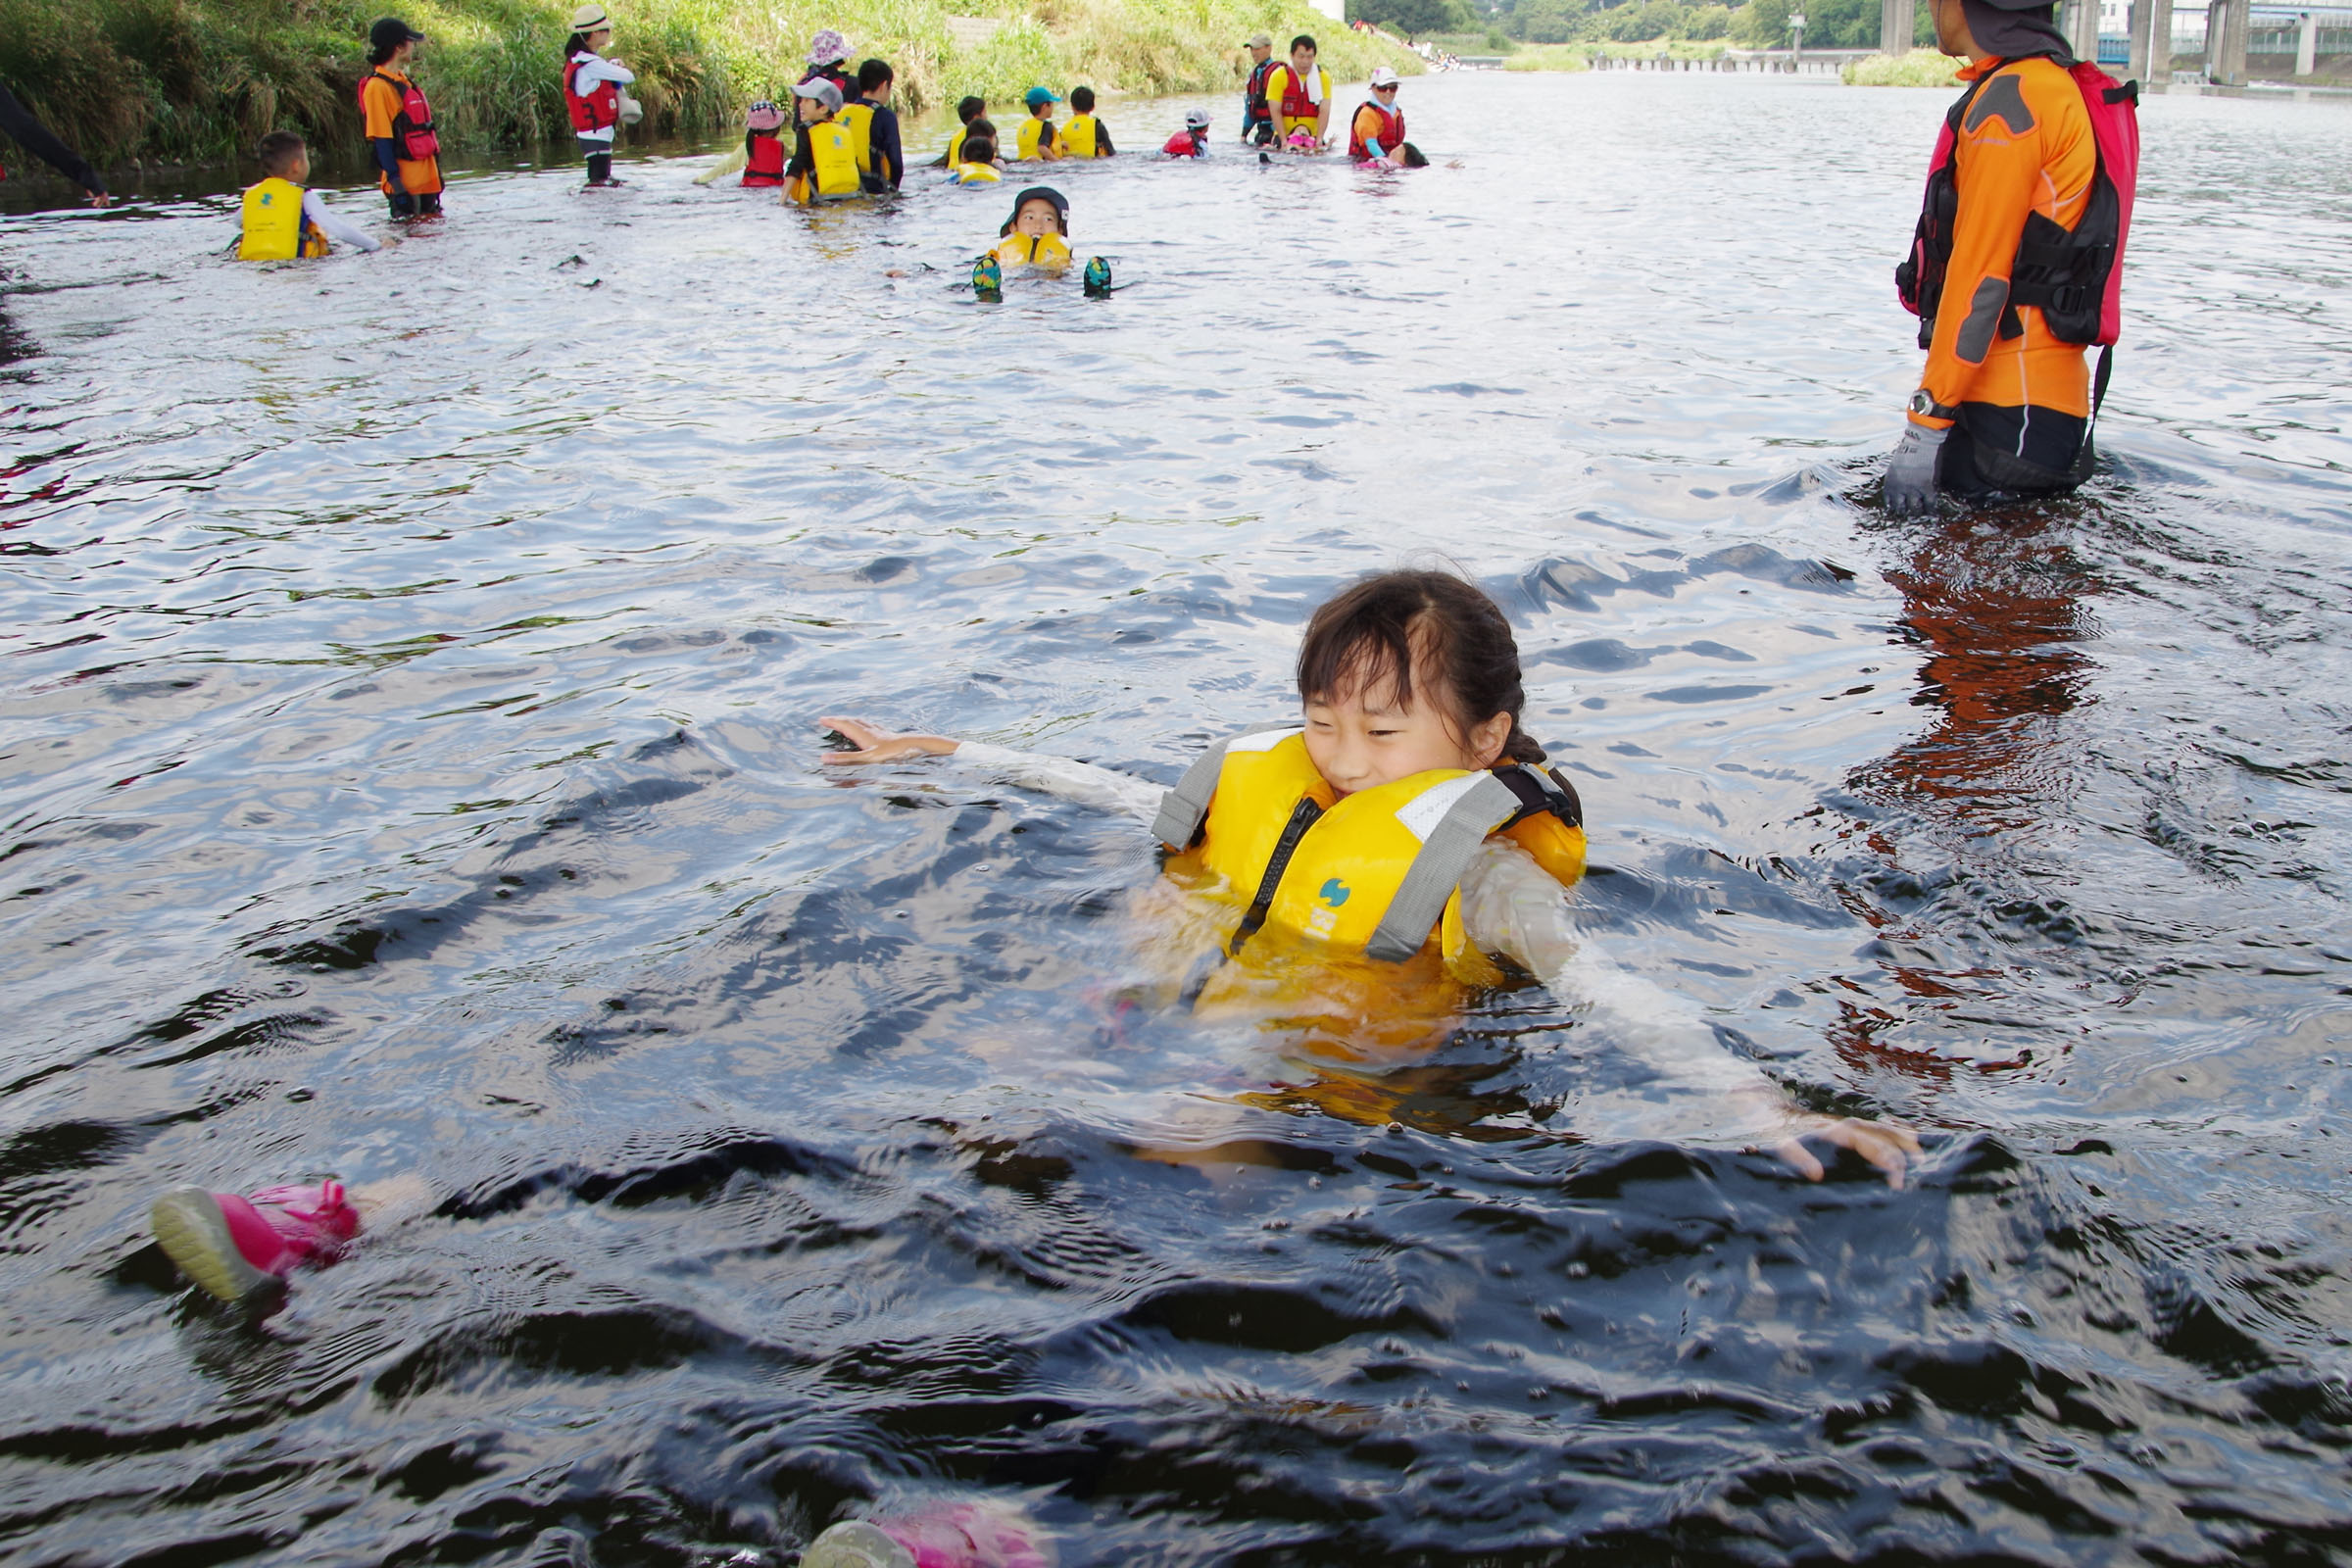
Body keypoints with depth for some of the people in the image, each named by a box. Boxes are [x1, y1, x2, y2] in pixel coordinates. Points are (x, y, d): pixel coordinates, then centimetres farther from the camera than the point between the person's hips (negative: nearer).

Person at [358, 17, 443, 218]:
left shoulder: (402, 82, 15)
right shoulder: (377, 87, -13)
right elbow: (381, 139, -17)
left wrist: (435, 173, 20)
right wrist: (395, 182, -21)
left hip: (425, 178, 9)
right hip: (405, 182, -9)